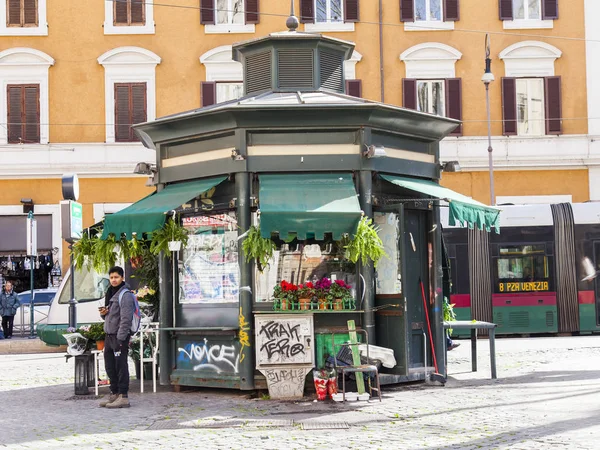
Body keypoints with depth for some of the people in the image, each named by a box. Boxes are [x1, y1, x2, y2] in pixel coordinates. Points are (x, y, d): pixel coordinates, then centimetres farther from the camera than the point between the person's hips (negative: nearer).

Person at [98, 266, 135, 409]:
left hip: (120, 336, -9)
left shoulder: (125, 295, -12)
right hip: (109, 335, 9)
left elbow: (126, 319, -18)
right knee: (110, 366, 14)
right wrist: (103, 314, 2)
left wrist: (120, 339, -22)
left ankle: (123, 397, -5)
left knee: (121, 366, -7)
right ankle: (114, 394, 24)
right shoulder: (110, 293, 17)